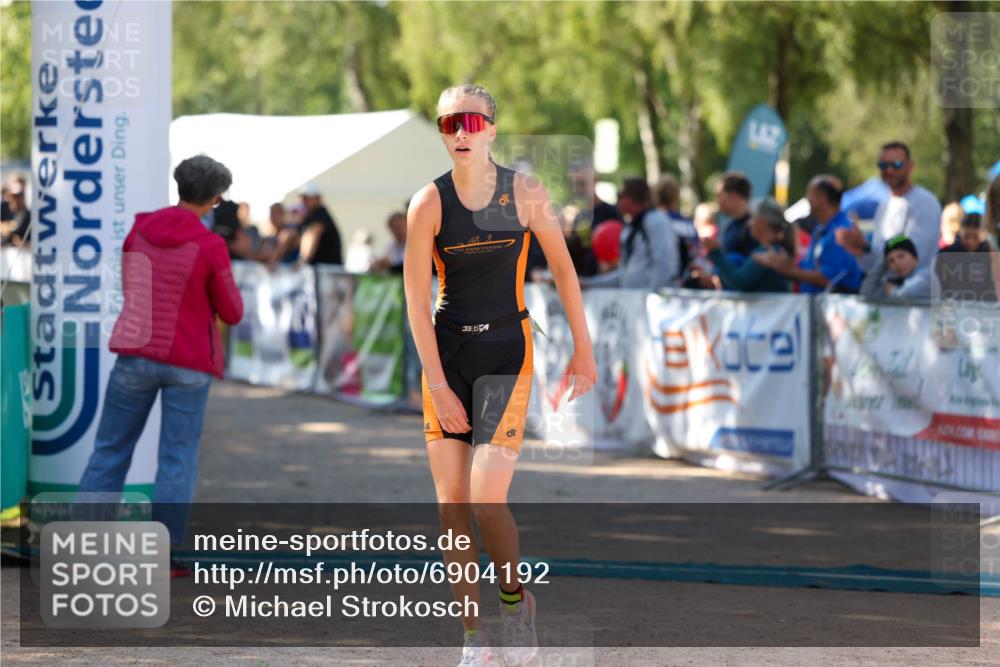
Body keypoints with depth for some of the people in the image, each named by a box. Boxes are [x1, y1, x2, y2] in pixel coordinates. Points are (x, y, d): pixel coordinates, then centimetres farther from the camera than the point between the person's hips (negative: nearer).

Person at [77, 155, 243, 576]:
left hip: (136, 354, 4)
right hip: (188, 363, -4)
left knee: (111, 449, 12)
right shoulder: (210, 247, -14)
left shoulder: (140, 230, 0)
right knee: (177, 459, 4)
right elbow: (231, 313, -5)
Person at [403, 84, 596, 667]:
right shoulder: (429, 204, -5)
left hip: (506, 350, -1)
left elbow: (563, 269, 8)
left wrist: (583, 349, 10)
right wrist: (438, 387, -9)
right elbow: (416, 302, -5)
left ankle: (516, 597, 12)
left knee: (487, 500, -15)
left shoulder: (525, 194, -3)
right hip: (444, 351, 1)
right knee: (451, 506, 0)